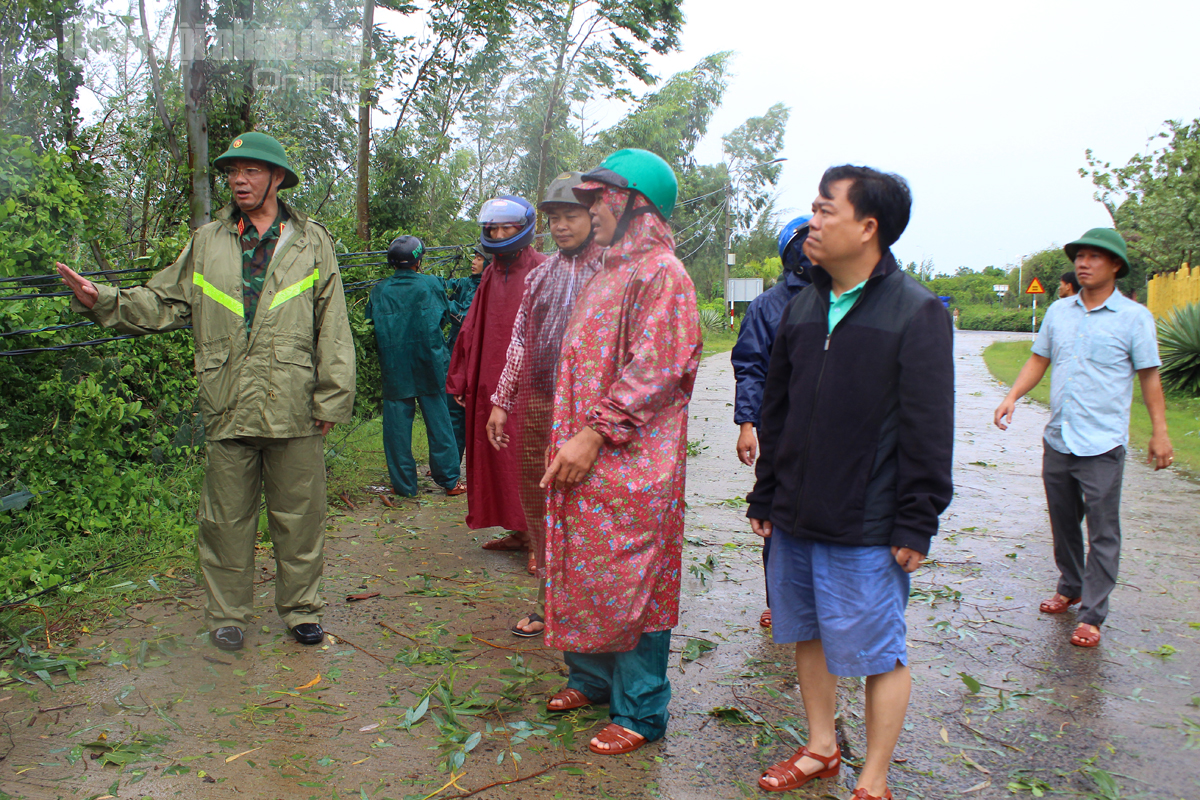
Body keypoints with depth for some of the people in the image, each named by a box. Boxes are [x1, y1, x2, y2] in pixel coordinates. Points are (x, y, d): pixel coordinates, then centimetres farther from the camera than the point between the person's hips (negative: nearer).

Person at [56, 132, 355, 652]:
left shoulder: (311, 242, 6)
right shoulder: (206, 243, 11)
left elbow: (332, 328, 4)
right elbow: (163, 303, 15)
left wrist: (333, 397, 0)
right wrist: (103, 300, -2)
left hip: (295, 411, -1)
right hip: (227, 410, 2)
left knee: (298, 517, 8)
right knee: (226, 519, 10)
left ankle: (301, 609, 25)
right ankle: (227, 614, 26)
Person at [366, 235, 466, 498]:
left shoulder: (380, 290, -2)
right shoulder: (430, 284, -5)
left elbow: (371, 322, 8)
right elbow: (445, 316, 7)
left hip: (393, 368, 1)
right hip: (429, 365, -1)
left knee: (397, 424, 7)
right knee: (438, 420, 7)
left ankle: (403, 483, 11)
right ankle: (448, 480, 12)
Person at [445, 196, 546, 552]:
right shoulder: (491, 275, 14)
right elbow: (473, 329, 16)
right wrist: (461, 379, 14)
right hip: (490, 385, 7)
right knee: (497, 458, 10)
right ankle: (518, 531, 21)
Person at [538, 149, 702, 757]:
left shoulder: (661, 272, -11)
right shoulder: (608, 273, 18)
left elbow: (652, 371, -20)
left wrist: (594, 435, -21)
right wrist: (569, 440, 15)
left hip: (631, 463, -9)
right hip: (584, 458, 9)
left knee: (629, 582, 0)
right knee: (583, 573, 16)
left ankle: (641, 712, 14)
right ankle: (593, 679, 34)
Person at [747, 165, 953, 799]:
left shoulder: (917, 313, -10)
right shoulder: (804, 308, 9)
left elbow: (929, 432, -11)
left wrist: (915, 525, -12)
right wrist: (764, 496, 12)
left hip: (866, 530, -6)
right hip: (794, 520, 6)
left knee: (879, 653, 7)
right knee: (809, 635, 18)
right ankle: (821, 748, 37)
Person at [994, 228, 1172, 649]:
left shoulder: (1134, 317, -3)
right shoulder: (1058, 311, 9)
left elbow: (1149, 377, 1)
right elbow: (1038, 360, 14)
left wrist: (1160, 433, -1)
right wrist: (1012, 397, -1)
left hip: (1102, 444, -4)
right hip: (1057, 440, 4)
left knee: (1102, 533, -1)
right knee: (1063, 523, 16)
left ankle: (1091, 616, 7)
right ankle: (1070, 587, 35)